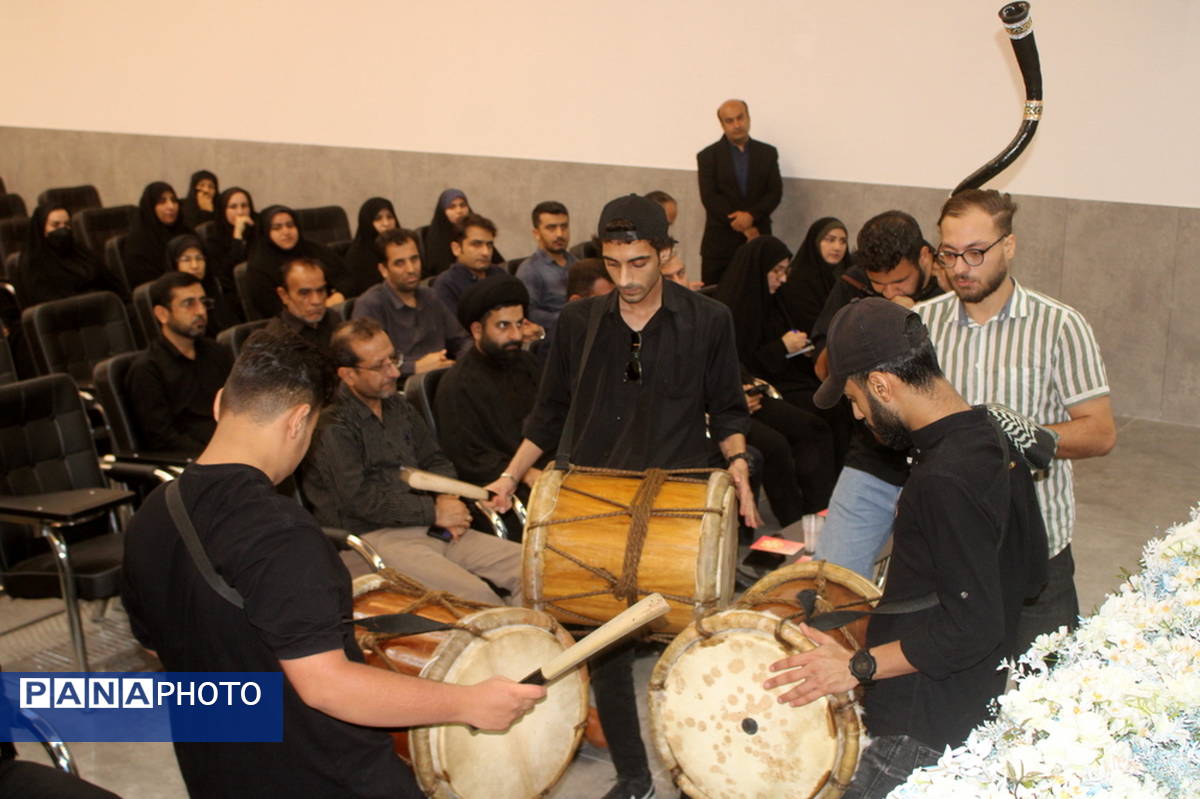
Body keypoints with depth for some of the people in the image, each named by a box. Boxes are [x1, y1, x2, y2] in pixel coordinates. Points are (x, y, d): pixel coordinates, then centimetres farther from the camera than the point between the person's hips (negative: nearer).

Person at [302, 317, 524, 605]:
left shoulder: (397, 406, 17)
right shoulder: (332, 425, -9)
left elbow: (435, 461, 23)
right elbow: (360, 499, -16)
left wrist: (448, 499, 0)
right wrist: (434, 512, -11)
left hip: (425, 527, 8)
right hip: (371, 537, -8)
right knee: (474, 594, -29)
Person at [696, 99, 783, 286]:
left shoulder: (767, 153, 11)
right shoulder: (708, 156, 3)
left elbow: (775, 193, 3)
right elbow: (709, 198, -6)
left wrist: (752, 215, -15)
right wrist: (743, 227, -11)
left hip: (758, 237, 2)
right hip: (720, 242, -1)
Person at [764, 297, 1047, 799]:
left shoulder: (944, 480, -26)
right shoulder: (992, 440, 4)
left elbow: (973, 629, -25)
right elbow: (1030, 570, 14)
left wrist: (859, 667, -19)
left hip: (927, 738, -10)